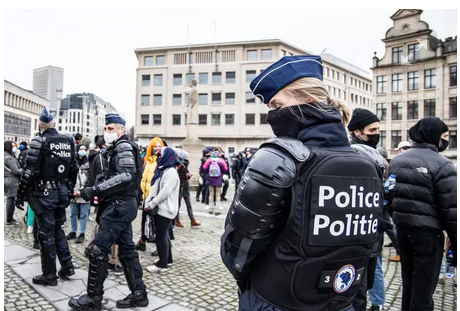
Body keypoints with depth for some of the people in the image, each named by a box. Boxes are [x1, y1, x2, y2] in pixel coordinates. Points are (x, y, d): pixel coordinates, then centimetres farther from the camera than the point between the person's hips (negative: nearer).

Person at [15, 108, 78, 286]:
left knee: (46, 233, 4)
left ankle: (49, 275, 13)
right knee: (58, 229, 20)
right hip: (62, 192, 6)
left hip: (45, 193, -6)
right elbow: (74, 169, 11)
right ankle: (67, 266, 21)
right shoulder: (68, 141, 7)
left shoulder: (39, 142, -10)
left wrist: (21, 194, -6)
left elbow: (30, 171, -15)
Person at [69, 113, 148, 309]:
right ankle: (138, 294, 20)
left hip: (119, 205, -10)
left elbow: (126, 176, -24)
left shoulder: (123, 146, -11)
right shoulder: (116, 148, 20)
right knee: (127, 249, 12)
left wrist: (96, 190, -26)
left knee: (98, 250, -3)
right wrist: (98, 191, 10)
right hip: (122, 204, 10)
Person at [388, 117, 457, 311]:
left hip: (402, 229, 6)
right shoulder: (441, 165, -13)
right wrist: (455, 242, -5)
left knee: (408, 283, 20)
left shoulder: (396, 161, 6)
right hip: (428, 232, -6)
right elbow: (451, 208, -14)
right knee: (423, 288, 6)